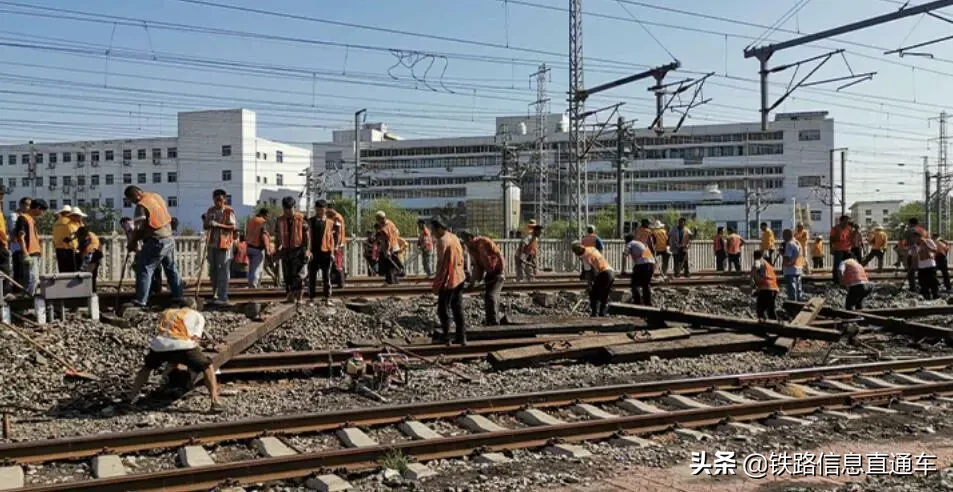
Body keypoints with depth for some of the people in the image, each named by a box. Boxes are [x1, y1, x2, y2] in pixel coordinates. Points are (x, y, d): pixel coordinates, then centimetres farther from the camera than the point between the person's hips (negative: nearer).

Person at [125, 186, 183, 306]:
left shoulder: (141, 205, -15)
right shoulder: (156, 196, 9)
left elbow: (139, 229, -17)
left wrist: (132, 243, -2)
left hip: (156, 242, -8)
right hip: (169, 238, 8)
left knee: (143, 269, -4)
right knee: (172, 269, 16)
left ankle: (141, 301, -8)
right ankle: (178, 296, 23)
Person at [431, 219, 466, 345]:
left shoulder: (442, 240, -16)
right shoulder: (455, 237, 9)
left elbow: (440, 262, -16)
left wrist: (436, 283, -11)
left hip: (448, 280, -8)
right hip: (459, 278, 8)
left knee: (443, 310, 3)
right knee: (458, 309, 12)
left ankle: (446, 338, 6)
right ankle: (462, 338, 13)